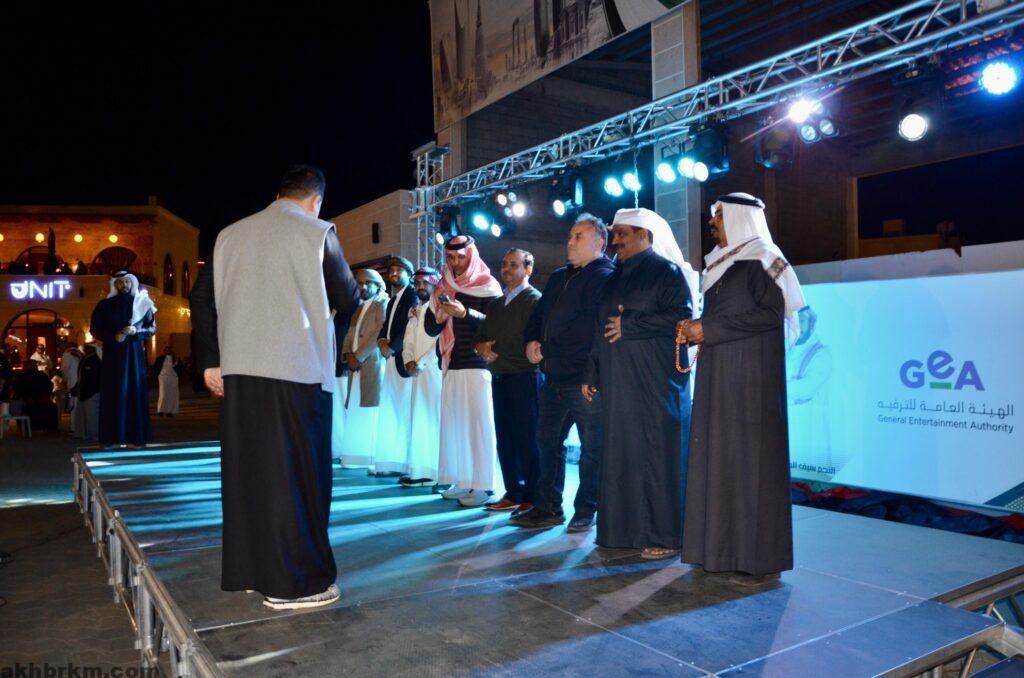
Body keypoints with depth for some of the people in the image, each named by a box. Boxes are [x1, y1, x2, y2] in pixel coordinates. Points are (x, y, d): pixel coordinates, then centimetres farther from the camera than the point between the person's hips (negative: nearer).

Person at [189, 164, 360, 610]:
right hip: (297, 371, -5)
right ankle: (292, 582, 6)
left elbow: (201, 297, 10)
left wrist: (210, 361, 13)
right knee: (295, 474, 1)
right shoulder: (317, 233, -3)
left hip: (239, 370, 6)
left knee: (247, 469, 13)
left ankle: (251, 569, 23)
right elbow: (346, 299, 0)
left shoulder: (231, 235, 11)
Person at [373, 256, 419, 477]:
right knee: (390, 411, 7)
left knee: (405, 411, -8)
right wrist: (381, 341, -1)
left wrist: (391, 346, -10)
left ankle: (406, 463, -3)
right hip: (391, 360, 9)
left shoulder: (413, 296, -4)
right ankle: (392, 462, 10)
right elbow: (386, 325, 19)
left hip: (404, 361, -9)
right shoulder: (392, 300, 23)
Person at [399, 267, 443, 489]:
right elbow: (408, 341, 16)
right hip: (417, 371, 7)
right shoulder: (414, 311, 20)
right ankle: (420, 471, 7)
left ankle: (442, 472, -6)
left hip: (435, 369, -7)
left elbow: (441, 342, -11)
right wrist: (408, 361, -1)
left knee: (437, 419, -8)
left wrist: (420, 363, -10)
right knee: (418, 420, 4)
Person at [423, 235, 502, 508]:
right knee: (453, 422, 1)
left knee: (479, 423, -8)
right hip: (451, 365, 5)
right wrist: (440, 316, -7)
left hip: (478, 365, -5)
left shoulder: (488, 286, 2)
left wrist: (465, 313, -21)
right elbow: (430, 329, 15)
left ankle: (483, 485, -5)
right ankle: (462, 481, 8)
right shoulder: (442, 288, 16)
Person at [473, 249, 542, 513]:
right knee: (505, 440, 10)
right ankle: (513, 493, 18)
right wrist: (482, 347, -2)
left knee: (528, 440, -4)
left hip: (524, 378, -8)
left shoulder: (534, 300, -5)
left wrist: (495, 350, -9)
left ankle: (532, 498, 3)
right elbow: (480, 335, 22)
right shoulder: (496, 304, 19)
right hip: (499, 378, 8)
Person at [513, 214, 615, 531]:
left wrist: (549, 349, -13)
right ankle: (547, 507, 23)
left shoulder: (605, 277, -7)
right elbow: (538, 316, 23)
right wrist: (531, 341, 3)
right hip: (554, 378, 9)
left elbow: (591, 326, -17)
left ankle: (585, 510, 13)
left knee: (592, 447, 1)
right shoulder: (558, 278, 20)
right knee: (548, 441, 13)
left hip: (585, 377, -9)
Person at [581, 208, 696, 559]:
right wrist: (591, 373, 13)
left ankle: (664, 535, 4)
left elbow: (681, 316, -15)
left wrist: (629, 325, -14)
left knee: (657, 453, -4)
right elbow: (601, 329, 18)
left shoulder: (667, 272, -2)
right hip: (618, 384, 7)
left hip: (656, 382, -7)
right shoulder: (616, 277, 18)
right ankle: (627, 529, 16)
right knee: (620, 453, 7)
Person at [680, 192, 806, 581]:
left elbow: (770, 313, -18)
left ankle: (758, 556, 1)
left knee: (749, 457, -6)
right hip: (718, 376, 8)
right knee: (718, 455, 6)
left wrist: (709, 329, -16)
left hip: (751, 376, -8)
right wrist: (697, 330, 3)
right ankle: (722, 546, 13)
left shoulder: (761, 260, -6)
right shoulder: (721, 263, 19)